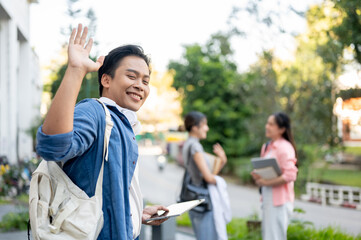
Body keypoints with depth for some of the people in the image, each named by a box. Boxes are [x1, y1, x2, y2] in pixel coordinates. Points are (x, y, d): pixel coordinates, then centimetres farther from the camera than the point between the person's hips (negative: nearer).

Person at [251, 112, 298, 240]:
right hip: (268, 199, 9)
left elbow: (290, 175, -21)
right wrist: (258, 176, -2)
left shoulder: (285, 148, -13)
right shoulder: (267, 147, 13)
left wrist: (266, 182, -18)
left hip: (280, 201, -9)